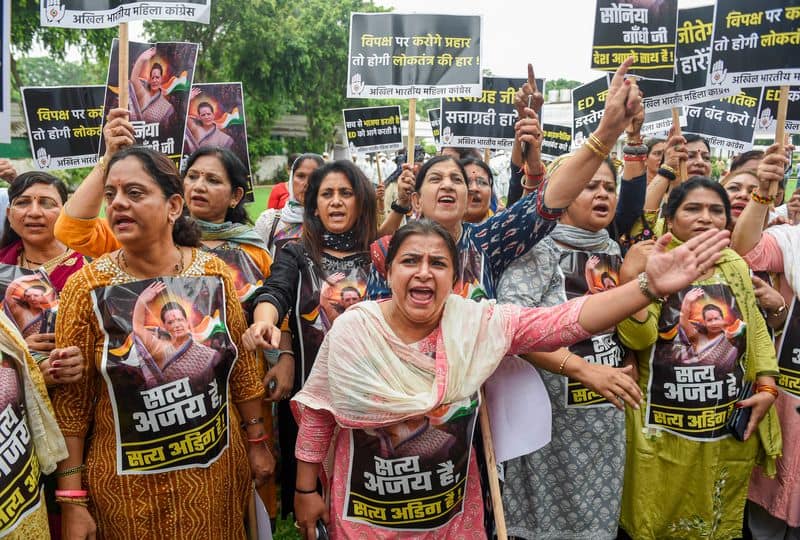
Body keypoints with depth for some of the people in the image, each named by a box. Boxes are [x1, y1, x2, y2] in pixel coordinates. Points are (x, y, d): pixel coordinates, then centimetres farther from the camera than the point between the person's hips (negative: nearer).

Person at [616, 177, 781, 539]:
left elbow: (756, 331, 11)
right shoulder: (650, 265, -10)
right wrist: (630, 285, -32)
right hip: (663, 430, -4)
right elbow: (638, 338, -18)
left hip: (731, 429, 5)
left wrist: (767, 387, 0)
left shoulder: (736, 267, 4)